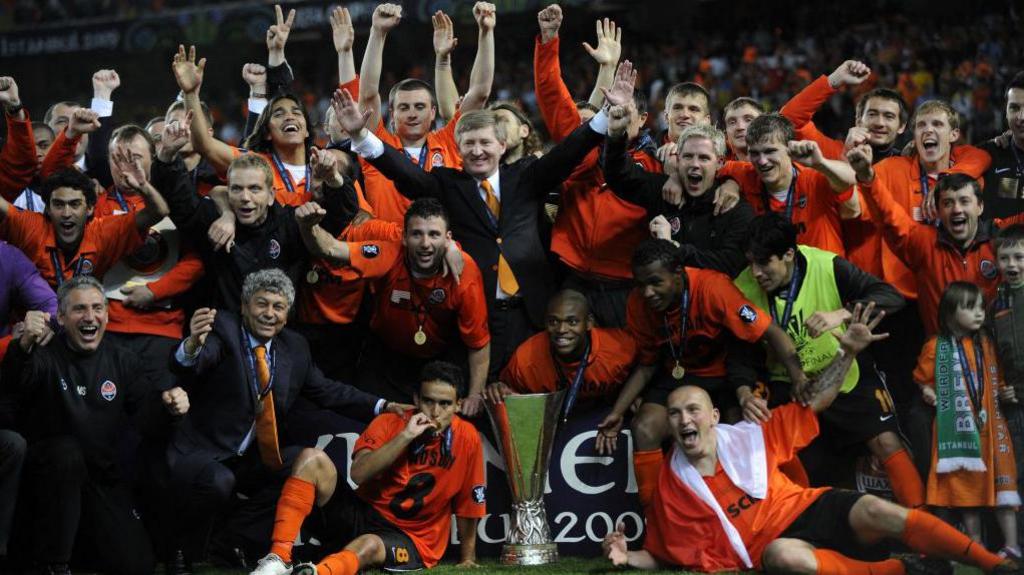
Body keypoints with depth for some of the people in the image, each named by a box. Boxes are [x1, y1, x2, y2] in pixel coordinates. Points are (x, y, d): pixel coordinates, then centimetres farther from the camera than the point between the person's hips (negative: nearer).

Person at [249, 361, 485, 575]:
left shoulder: (467, 438, -6)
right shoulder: (388, 423, -4)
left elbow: (468, 505, 1)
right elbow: (358, 474, -20)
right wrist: (405, 435, -24)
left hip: (410, 540, -3)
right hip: (364, 514, 3)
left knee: (368, 546, -39)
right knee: (312, 459, -18)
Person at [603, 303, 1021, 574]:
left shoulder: (747, 437, 8)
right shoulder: (671, 483, 6)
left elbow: (814, 403, 13)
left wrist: (848, 353, 2)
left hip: (812, 508, 3)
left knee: (873, 510, -27)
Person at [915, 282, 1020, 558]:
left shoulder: (986, 344, 11)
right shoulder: (936, 346, -2)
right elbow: (923, 379, 6)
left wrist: (1004, 393, 2)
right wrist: (927, 391, -14)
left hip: (990, 425, 3)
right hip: (957, 428, -3)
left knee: (1001, 480, -3)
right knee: (965, 484, 2)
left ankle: (1011, 544, -1)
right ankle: (976, 544, 11)